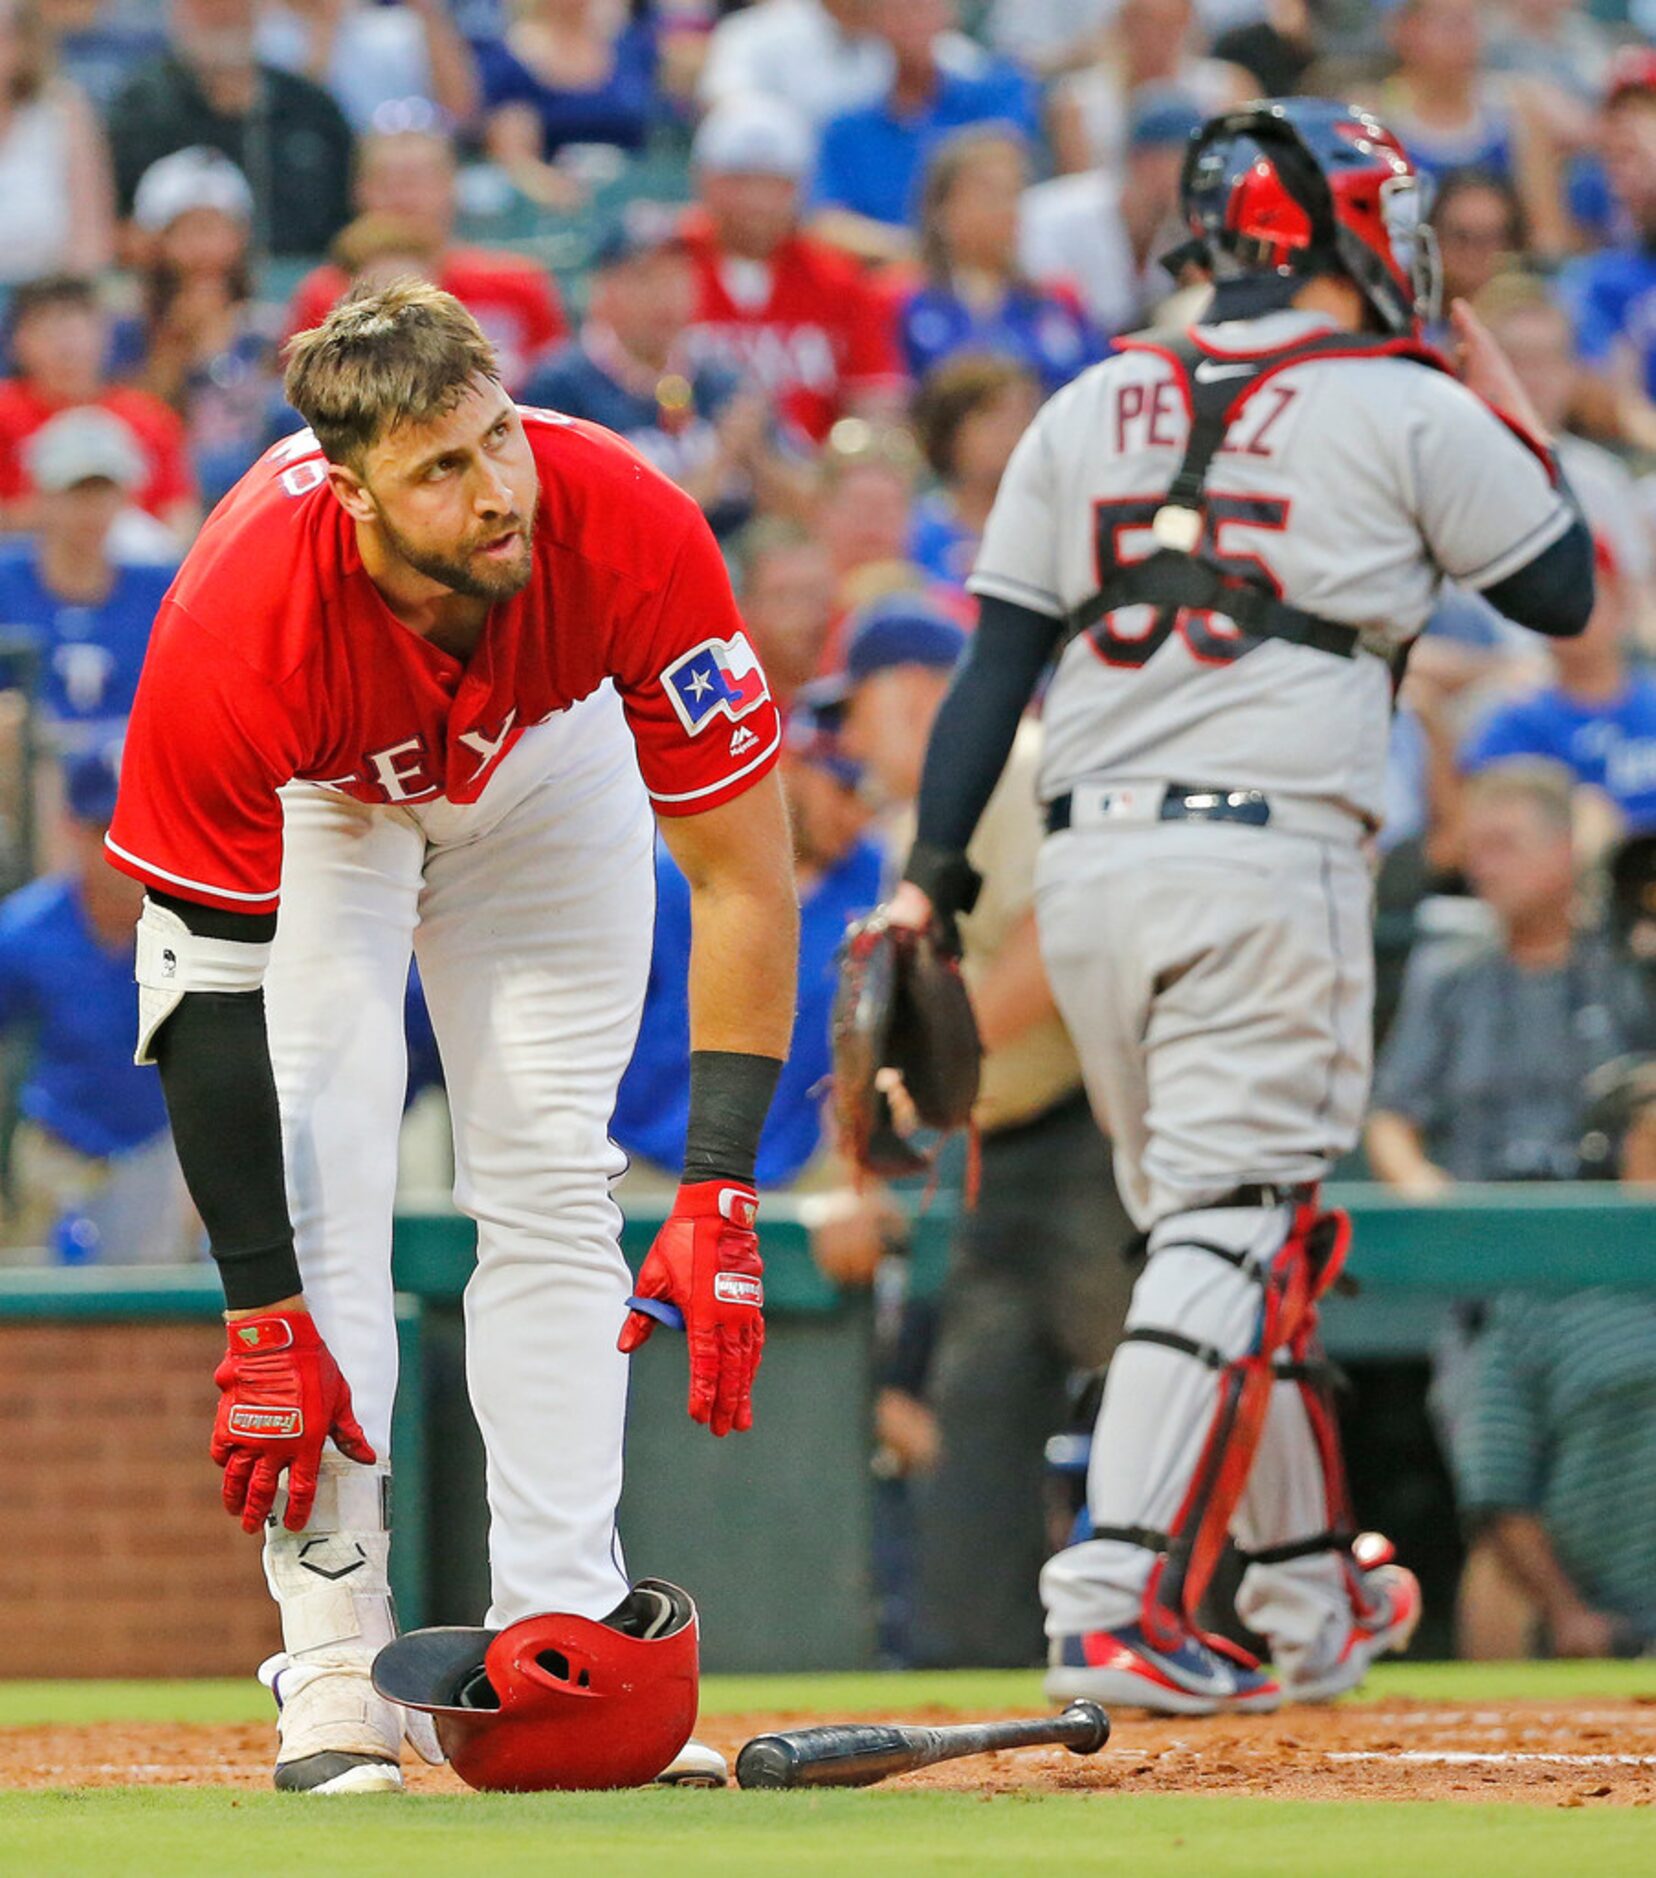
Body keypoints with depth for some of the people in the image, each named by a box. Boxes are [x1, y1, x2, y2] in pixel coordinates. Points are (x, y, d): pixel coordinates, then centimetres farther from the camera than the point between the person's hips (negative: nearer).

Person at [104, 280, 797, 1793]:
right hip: (307, 801, -2)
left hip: (545, 760, 2)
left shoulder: (628, 535, -38)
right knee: (319, 1172, -14)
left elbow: (744, 879, -29)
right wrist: (264, 1319, -32)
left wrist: (720, 1195, -35)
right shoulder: (237, 634, -41)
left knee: (552, 1183, -4)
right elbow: (213, 1004, -32)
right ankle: (334, 1675, -13)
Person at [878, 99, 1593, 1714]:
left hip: (1085, 874, 5)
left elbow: (997, 659, 8)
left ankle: (1309, 1598, 24)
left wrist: (930, 881, 7)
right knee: (1233, 1234, -8)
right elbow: (1565, 591, 12)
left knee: (1219, 1231, 16)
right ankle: (1116, 1605, -21)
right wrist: (1511, 414, 25)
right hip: (1270, 861, -5)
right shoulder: (1409, 412, 1)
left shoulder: (1088, 411, 13)